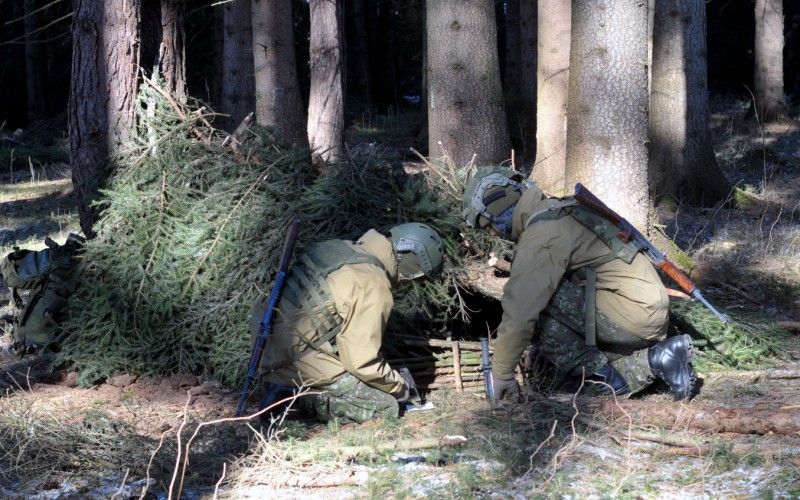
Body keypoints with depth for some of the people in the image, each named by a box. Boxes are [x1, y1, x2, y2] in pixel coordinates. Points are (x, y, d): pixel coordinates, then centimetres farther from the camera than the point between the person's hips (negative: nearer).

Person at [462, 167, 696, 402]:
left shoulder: (540, 235, -16)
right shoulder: (560, 210, 15)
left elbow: (521, 310, -22)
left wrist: (501, 373, -13)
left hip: (631, 316, -10)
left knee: (538, 300, -14)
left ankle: (600, 375, -6)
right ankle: (652, 361, 6)